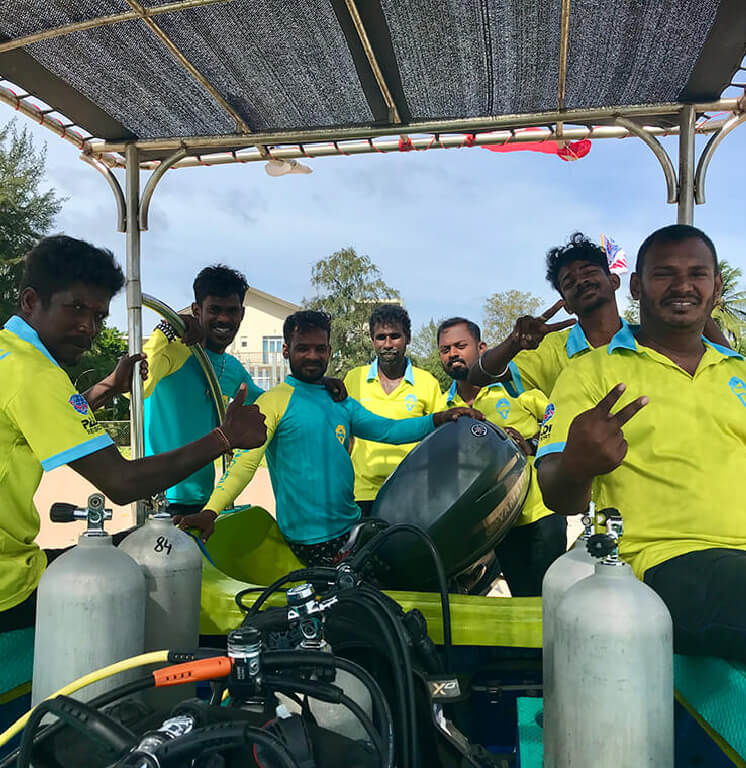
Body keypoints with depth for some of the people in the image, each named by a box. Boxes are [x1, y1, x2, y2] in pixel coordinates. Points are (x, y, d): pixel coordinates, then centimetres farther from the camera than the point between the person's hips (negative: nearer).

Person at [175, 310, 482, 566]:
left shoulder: (341, 402, 14)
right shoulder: (275, 401, -7)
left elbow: (387, 430, 7)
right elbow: (245, 459, -16)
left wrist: (439, 419, -6)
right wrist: (211, 511, -29)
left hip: (352, 526, 7)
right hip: (311, 539, -6)